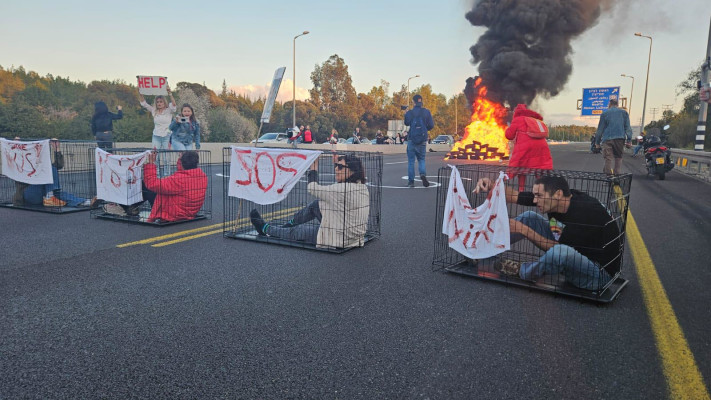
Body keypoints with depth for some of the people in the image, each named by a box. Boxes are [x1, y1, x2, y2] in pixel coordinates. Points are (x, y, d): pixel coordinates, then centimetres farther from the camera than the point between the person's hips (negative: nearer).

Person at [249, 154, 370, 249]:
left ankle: (265, 228, 35)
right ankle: (289, 224, 34)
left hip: (339, 240, -8)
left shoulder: (344, 189, -26)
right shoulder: (362, 187, 0)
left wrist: (314, 164, -5)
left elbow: (313, 189, -16)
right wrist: (336, 162, 15)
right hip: (353, 236, 8)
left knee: (296, 231, 12)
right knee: (316, 204, 14)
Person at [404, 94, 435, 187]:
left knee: (411, 161, 6)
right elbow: (431, 125, 0)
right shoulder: (426, 112, 1)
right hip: (423, 140, 1)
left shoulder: (409, 112, -3)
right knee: (421, 159, 14)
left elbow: (406, 123, -9)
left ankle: (411, 181, 3)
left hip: (411, 139, -1)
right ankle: (423, 174, -14)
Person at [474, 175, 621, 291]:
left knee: (561, 252, -41)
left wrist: (524, 230, -24)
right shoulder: (559, 200, -8)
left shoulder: (584, 212, -30)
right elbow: (514, 195, -6)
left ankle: (522, 272, -10)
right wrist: (491, 185, -22)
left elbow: (558, 248, -24)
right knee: (530, 217, 0)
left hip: (601, 273, -7)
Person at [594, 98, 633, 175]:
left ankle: (608, 174, -11)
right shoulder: (624, 112, 14)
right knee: (618, 157, 10)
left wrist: (597, 141, 13)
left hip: (607, 138, -1)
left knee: (608, 158, -4)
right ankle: (617, 173, 2)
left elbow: (600, 128, 9)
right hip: (620, 138, 2)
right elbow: (628, 127, 8)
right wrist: (628, 140, 6)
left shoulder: (605, 113, 9)